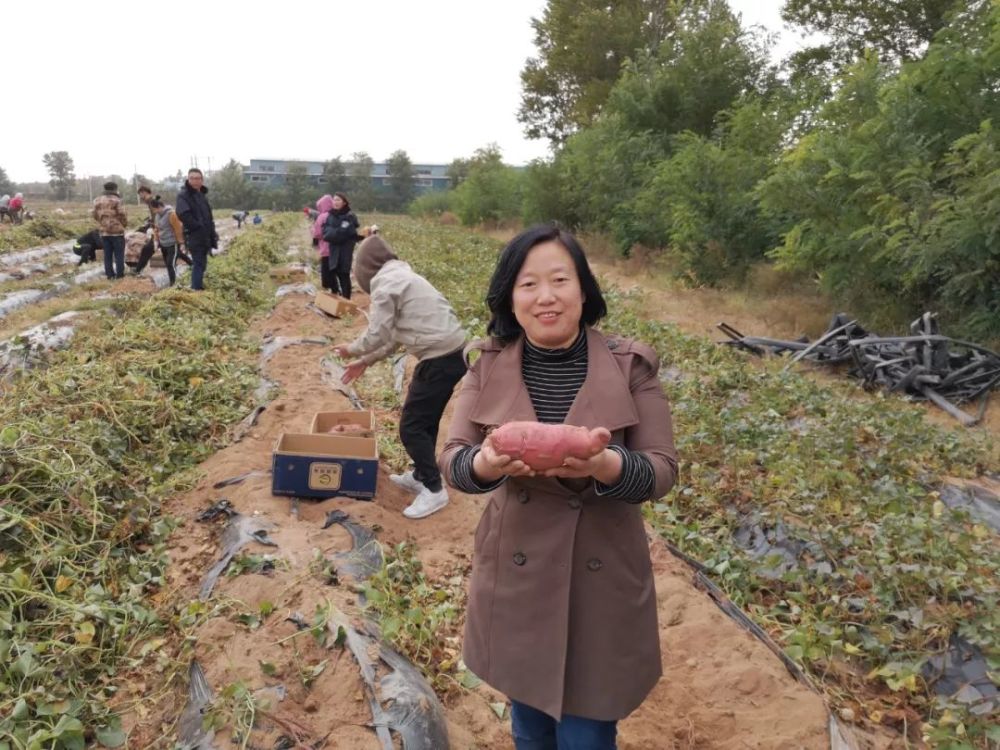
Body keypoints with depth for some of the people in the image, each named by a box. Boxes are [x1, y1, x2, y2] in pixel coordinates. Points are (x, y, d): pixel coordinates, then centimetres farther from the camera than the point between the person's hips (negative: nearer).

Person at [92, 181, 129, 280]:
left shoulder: (97, 201, 7)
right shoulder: (116, 200, -13)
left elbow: (95, 215, 12)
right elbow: (122, 215, -12)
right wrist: (124, 223, 8)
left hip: (104, 232, 6)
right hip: (117, 231, -6)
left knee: (107, 254, 10)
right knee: (119, 254, 1)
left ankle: (109, 274, 12)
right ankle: (120, 274, 1)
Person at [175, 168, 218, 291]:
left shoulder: (202, 194, 16)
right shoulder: (183, 195, -11)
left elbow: (208, 217, 19)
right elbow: (183, 215, -27)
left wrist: (212, 236, 13)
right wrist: (199, 227, -21)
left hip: (205, 237, 8)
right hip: (194, 237, -8)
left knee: (202, 264, 16)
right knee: (199, 264, -9)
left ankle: (199, 287, 26)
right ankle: (196, 290, -7)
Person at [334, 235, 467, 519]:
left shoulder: (383, 282, -9)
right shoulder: (401, 276, 21)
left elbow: (378, 334, -11)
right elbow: (394, 335, 23)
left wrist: (352, 349, 8)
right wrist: (365, 361, 25)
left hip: (439, 359, -10)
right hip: (452, 354, 10)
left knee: (411, 426, 0)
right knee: (426, 421, 22)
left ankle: (434, 490, 8)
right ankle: (420, 475, 36)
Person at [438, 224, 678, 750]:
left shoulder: (630, 366, -10)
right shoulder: (490, 364, -4)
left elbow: (661, 469, -9)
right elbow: (452, 458, -4)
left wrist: (606, 466, -31)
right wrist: (486, 464, -28)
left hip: (601, 581, -2)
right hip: (517, 579, 2)